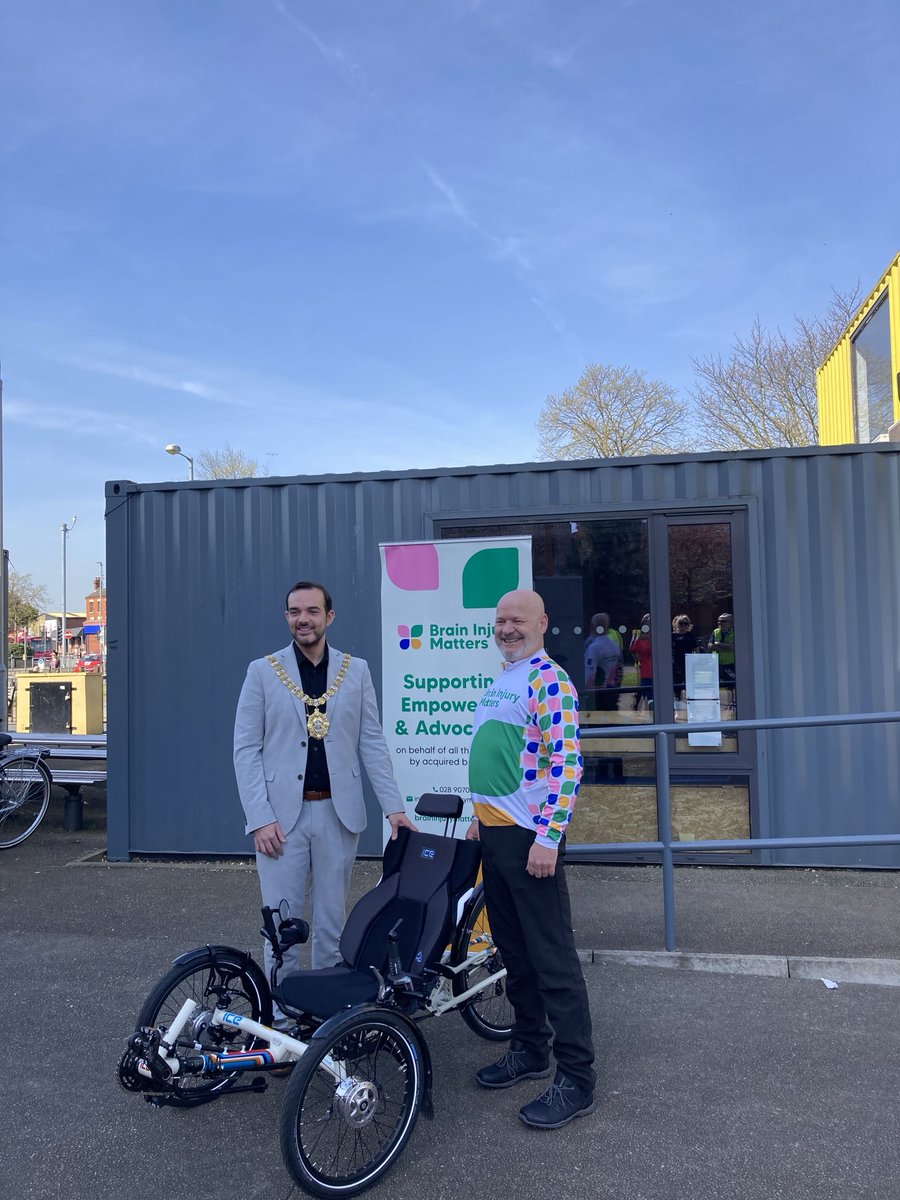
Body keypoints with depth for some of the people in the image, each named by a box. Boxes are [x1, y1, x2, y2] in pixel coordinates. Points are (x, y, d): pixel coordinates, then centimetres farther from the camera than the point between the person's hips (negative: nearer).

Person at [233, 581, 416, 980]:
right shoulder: (262, 671, 1)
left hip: (338, 813, 2)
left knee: (332, 923, 11)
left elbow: (372, 744, 6)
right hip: (282, 814, -1)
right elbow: (245, 749, -1)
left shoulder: (356, 671, 6)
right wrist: (260, 818, -9)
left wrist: (393, 806, -2)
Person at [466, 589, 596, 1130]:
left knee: (553, 959, -2)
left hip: (531, 839, -9)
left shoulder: (549, 680, -14)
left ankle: (577, 1080, 8)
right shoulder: (501, 681, 15)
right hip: (494, 834, 9)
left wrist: (548, 837, -23)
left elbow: (567, 763, -20)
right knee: (513, 951, 17)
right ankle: (530, 1049, 31)